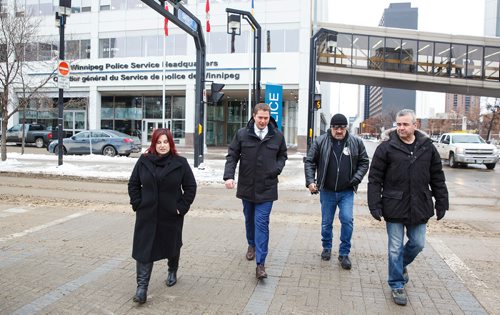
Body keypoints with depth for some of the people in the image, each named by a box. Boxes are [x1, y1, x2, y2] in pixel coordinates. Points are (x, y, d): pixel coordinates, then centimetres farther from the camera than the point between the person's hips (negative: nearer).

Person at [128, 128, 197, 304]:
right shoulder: (143, 161, -1)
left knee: (172, 245, 18)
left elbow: (191, 187, -3)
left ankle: (172, 272, 43)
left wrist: (182, 207, -9)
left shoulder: (180, 163, -6)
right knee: (144, 249, -1)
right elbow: (133, 184, 6)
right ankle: (142, 286, 6)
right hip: (147, 215, 1)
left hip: (171, 215, 0)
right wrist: (137, 204, -3)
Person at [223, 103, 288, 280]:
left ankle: (260, 263, -4)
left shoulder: (277, 136, -1)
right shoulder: (242, 134, -4)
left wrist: (277, 168, -5)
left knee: (262, 222, -6)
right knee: (249, 219, 19)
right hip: (247, 186, 2)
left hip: (267, 188, -1)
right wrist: (229, 176, -15)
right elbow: (232, 156, -2)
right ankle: (252, 244, 45)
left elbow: (282, 155, 14)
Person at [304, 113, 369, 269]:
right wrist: (310, 181, -13)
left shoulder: (356, 142, -2)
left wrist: (356, 179, -8)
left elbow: (364, 162, 5)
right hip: (327, 191, 0)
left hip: (347, 192, 0)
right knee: (326, 222, 12)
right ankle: (327, 248, 35)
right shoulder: (321, 141, -5)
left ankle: (344, 253, 10)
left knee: (347, 220, -8)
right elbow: (309, 161, -2)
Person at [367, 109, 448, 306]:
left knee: (417, 244, 14)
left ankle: (401, 265, 44)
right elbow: (374, 179, -7)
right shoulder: (386, 147, -8)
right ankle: (397, 285, 22)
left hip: (419, 207, 3)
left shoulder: (427, 147, 3)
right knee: (395, 249, 5)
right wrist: (375, 205, -12)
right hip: (394, 207, -3)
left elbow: (437, 178, 9)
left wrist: (441, 203, 6)